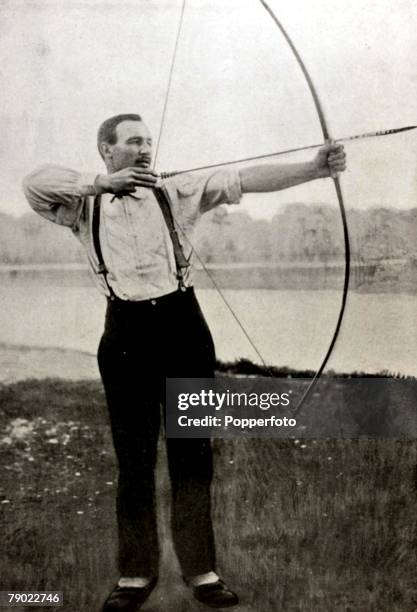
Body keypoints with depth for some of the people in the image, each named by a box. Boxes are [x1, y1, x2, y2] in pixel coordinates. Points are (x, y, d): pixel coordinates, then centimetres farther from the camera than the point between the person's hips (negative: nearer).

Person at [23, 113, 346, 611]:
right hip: (126, 332, 0)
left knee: (192, 451, 5)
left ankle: (200, 570, 17)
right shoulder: (85, 205, 7)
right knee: (134, 454, 6)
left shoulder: (176, 191, 6)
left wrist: (315, 168, -17)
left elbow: (242, 179, -6)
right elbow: (35, 183, -10)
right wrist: (102, 182, -17)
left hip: (182, 324, 1)